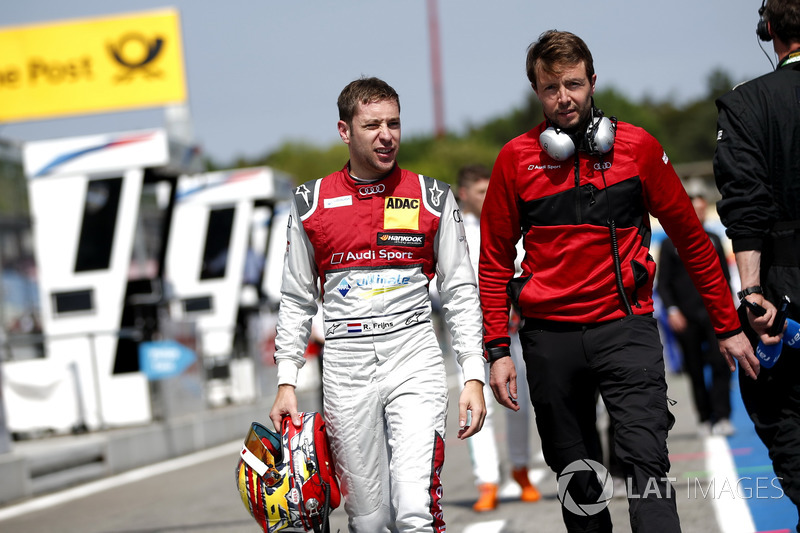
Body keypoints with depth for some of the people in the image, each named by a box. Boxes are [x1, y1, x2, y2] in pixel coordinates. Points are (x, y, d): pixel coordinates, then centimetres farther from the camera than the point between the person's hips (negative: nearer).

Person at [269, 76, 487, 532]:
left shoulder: (432, 197, 6)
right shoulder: (311, 203, 8)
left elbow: (461, 292, 8)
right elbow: (297, 301, 14)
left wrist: (474, 376, 0)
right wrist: (286, 382, 7)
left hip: (415, 358, -1)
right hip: (346, 366, 1)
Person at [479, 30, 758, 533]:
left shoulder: (638, 147, 0)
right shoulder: (517, 159, 2)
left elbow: (691, 237, 7)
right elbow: (495, 260, 8)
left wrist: (728, 326, 8)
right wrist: (497, 350, 1)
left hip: (626, 327, -1)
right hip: (550, 337, 2)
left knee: (646, 458, -17)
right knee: (575, 476, 10)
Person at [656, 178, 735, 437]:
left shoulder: (713, 240, 13)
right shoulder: (670, 244, 4)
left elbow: (725, 277, 16)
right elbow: (662, 283, 3)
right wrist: (671, 310, -9)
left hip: (714, 315, 1)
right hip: (685, 318, -1)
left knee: (721, 363, -12)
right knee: (695, 370, 3)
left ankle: (721, 418, -11)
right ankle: (705, 419, 11)